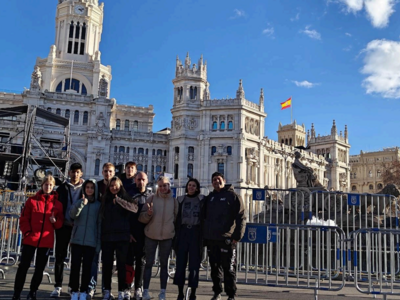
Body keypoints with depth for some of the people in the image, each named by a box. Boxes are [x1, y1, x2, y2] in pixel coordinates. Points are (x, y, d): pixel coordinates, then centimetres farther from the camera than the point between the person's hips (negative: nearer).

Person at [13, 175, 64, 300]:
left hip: (46, 241, 1)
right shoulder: (32, 200, 2)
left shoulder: (57, 204, 5)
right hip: (30, 239, -1)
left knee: (40, 268, 9)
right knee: (24, 265, 1)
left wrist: (55, 221, -15)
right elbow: (24, 218, 0)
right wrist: (27, 232, -11)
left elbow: (60, 223, 6)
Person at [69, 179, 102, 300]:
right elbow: (72, 215, -13)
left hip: (91, 241, -1)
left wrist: (99, 242, -1)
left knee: (87, 267, 3)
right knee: (75, 265, 0)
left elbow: (100, 224, 4)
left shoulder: (98, 205, 4)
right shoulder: (79, 202, 6)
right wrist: (81, 204, -31)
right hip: (77, 240, 1)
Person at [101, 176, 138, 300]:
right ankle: (107, 290, 15)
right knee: (106, 263, 5)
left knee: (121, 264, 0)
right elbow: (102, 217, 14)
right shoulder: (105, 200, 14)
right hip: (107, 236, 3)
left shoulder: (126, 199, 3)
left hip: (122, 236, -3)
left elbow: (129, 215, -9)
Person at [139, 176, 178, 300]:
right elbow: (141, 217, -3)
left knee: (164, 264, 7)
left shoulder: (174, 201, 3)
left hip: (167, 236, 1)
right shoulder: (151, 198, 0)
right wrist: (148, 214, -21)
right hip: (151, 235, -1)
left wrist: (174, 231, 5)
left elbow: (177, 218, 11)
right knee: (149, 263, 3)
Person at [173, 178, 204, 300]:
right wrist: (175, 234, 2)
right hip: (183, 232, 2)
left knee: (194, 264, -1)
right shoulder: (181, 199, 10)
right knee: (180, 263, 1)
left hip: (196, 233, -2)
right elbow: (177, 218, 9)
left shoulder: (202, 200, 4)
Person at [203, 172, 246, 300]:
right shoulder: (209, 198, 16)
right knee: (215, 267, 11)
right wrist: (204, 236, 13)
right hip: (211, 239, 5)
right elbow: (204, 217, 21)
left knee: (229, 268, -1)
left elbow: (241, 218, -6)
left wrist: (237, 236, -13)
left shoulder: (233, 196, 0)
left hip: (226, 239, -5)